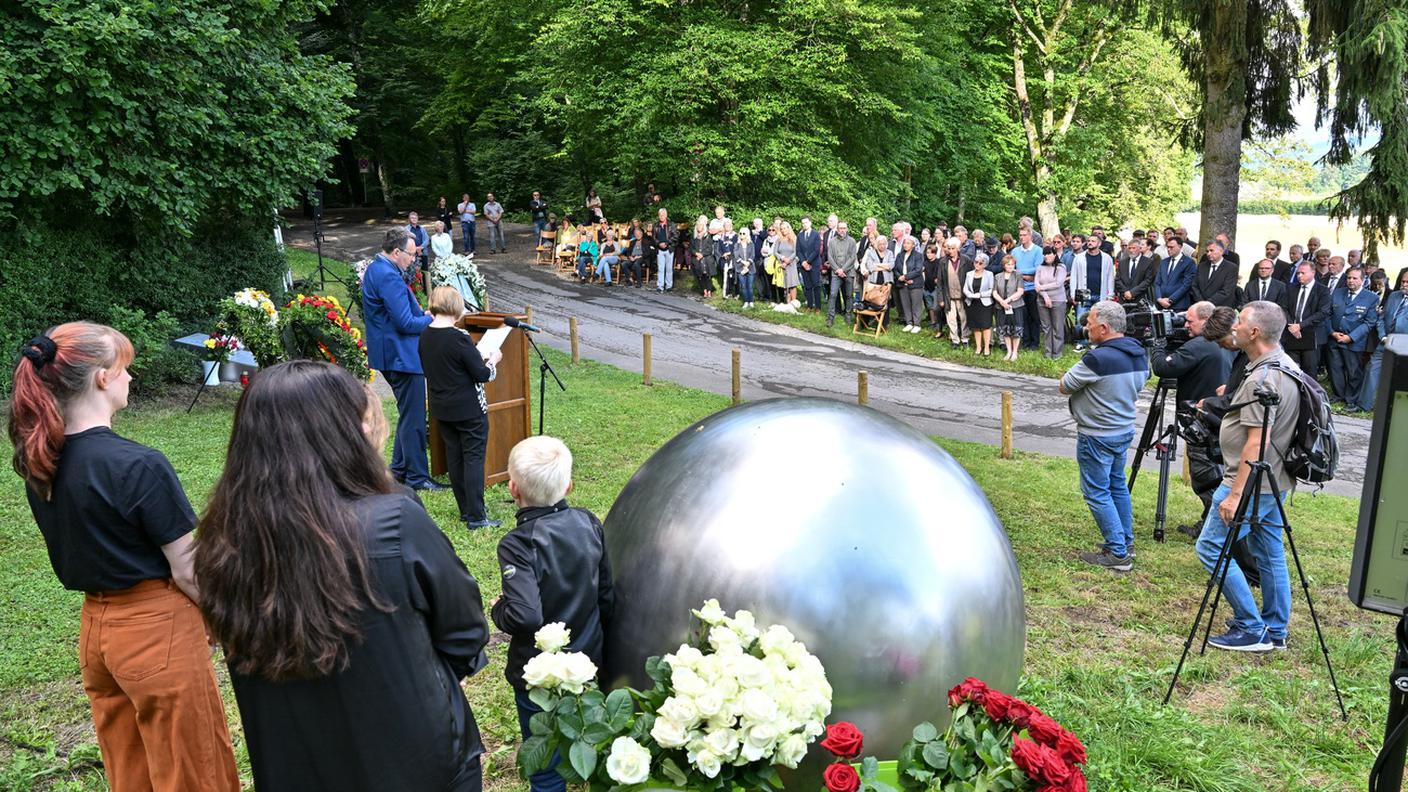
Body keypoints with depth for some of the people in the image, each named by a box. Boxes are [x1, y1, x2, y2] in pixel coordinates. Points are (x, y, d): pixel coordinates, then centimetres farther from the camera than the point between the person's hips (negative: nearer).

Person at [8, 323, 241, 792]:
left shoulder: (41, 463, 1)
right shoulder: (139, 466, -22)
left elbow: (82, 549, 10)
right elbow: (189, 573, -18)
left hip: (95, 629, 8)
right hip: (158, 631, -8)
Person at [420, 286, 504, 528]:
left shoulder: (424, 337, -1)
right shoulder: (460, 338, -22)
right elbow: (483, 374, -17)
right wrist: (493, 359, 3)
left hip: (441, 408, 7)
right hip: (469, 409, -7)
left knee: (454, 457, 14)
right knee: (474, 458, 1)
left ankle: (465, 511, 23)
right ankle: (476, 516, 2)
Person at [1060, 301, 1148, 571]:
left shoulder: (1097, 358, -25)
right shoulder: (1139, 353, 2)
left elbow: (1064, 387, -15)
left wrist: (1070, 374, 4)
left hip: (1097, 436, -9)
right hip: (1125, 429, 9)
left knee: (1097, 492, 0)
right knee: (1117, 485, 21)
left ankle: (1117, 554, 3)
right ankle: (1126, 542, 30)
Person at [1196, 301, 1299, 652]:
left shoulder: (1262, 379, -23)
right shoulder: (1286, 366, 9)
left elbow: (1256, 444, -25)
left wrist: (1235, 494, -24)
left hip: (1250, 484, -10)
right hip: (1273, 483, 10)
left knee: (1211, 547, -4)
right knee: (1270, 554, 15)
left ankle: (1251, 629, 1)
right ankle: (1275, 631, 25)